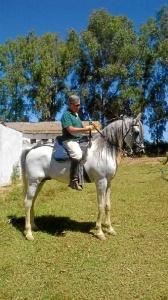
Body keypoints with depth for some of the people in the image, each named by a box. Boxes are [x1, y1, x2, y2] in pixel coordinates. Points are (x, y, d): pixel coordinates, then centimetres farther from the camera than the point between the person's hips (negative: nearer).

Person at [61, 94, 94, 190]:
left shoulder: (76, 114, 19)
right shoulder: (66, 115, -8)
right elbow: (71, 130, -20)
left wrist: (88, 129, 6)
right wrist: (85, 128, -21)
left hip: (79, 140, 10)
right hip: (69, 140, -10)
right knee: (78, 155, -34)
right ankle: (74, 180, -31)